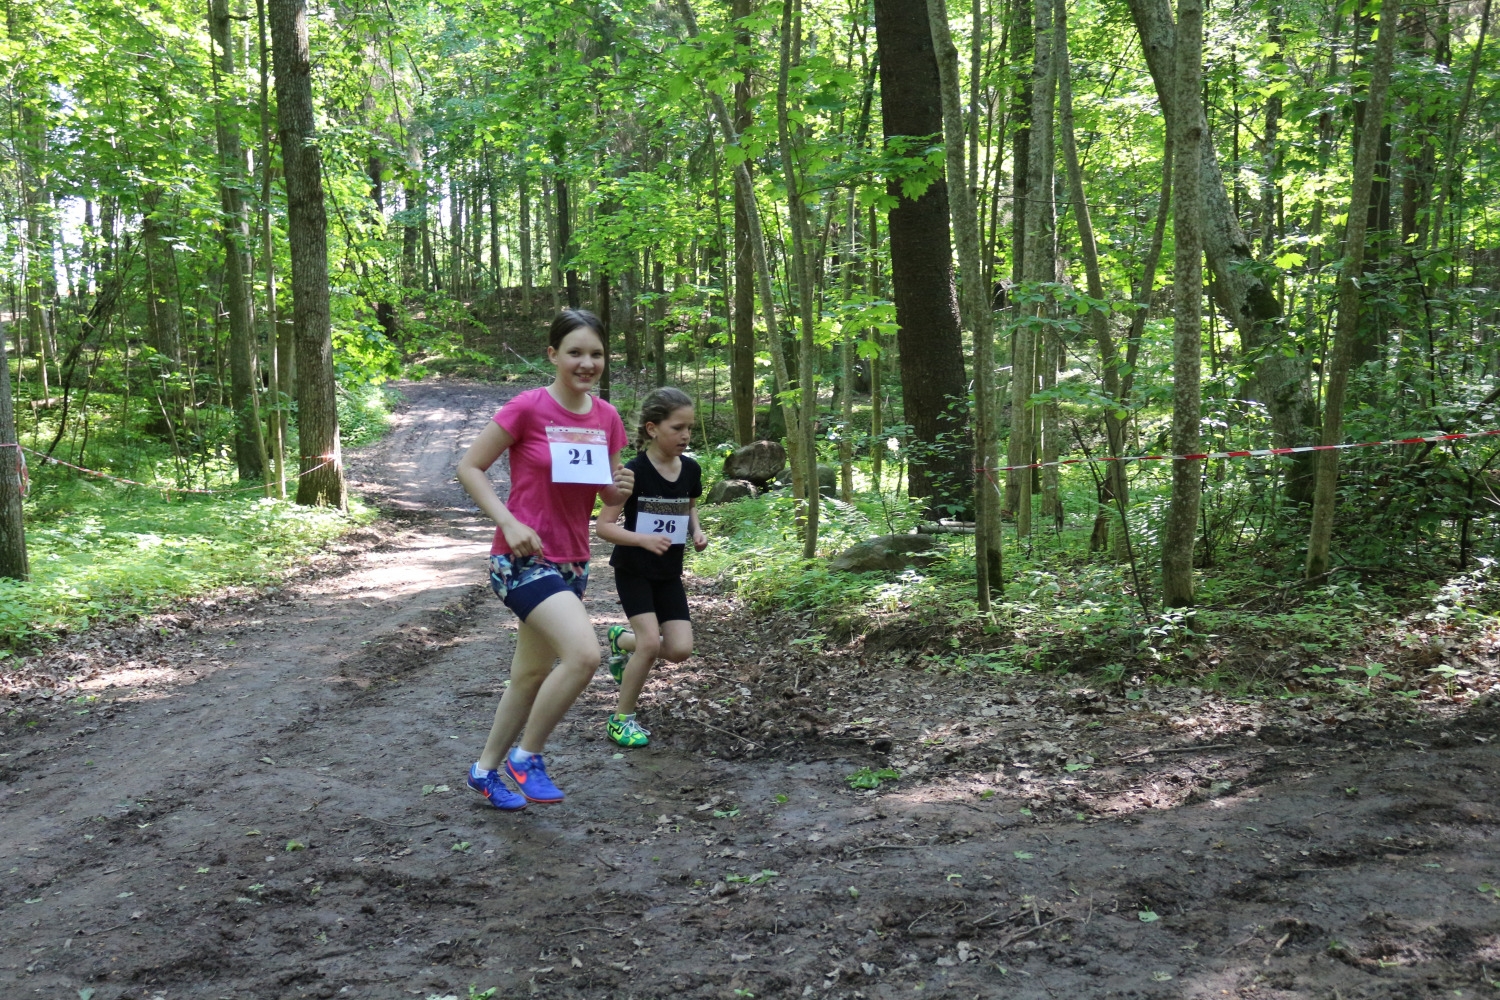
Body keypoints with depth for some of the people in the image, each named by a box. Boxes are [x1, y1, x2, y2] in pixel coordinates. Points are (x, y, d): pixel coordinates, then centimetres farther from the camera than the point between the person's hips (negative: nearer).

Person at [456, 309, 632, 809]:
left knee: (533, 674, 17)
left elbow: (608, 493, 14)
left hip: (571, 561, 7)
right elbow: (469, 467, -8)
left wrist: (622, 488, -9)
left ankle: (487, 769, 37)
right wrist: (509, 522, -19)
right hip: (523, 558, -7)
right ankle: (527, 755, -1)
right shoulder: (527, 407, -14)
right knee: (584, 653, -24)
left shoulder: (607, 417, 4)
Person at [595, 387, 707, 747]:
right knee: (652, 641, -18)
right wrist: (644, 539, -32)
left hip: (669, 573, 5)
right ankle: (622, 718, 3)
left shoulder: (690, 470, -2)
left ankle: (623, 639, 26)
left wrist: (697, 530, -2)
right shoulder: (634, 471, -18)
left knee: (680, 649, -5)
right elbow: (603, 525, -18)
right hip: (633, 569, -5)